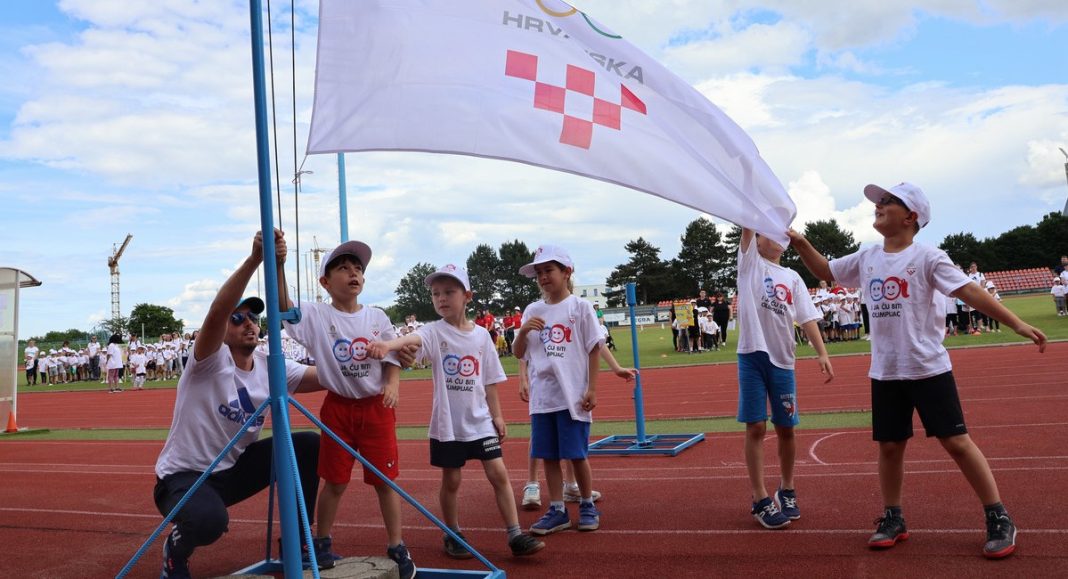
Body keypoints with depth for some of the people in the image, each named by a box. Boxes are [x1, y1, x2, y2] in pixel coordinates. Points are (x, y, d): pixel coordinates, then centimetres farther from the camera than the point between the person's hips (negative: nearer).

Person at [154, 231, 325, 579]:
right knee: (210, 521, -37)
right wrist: (254, 259, -51)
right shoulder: (211, 361, -18)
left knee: (308, 445, -7)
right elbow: (216, 312, -38)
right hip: (183, 476, -6)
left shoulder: (270, 368, -1)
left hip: (233, 469, 6)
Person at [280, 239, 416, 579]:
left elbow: (393, 358, 7)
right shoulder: (316, 316, -5)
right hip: (337, 407, -1)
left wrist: (393, 383, -13)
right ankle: (322, 544, 30)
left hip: (376, 407, 1)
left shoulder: (377, 318, 2)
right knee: (335, 481, 9)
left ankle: (397, 547, 18)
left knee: (385, 479, 5)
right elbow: (283, 305, -20)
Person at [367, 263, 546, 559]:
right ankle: (453, 535, 27)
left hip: (480, 420, 2)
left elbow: (489, 380, 7)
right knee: (451, 480, 9)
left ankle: (515, 535, 8)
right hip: (448, 422, -2)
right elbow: (413, 338, -32)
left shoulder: (481, 335, 1)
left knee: (499, 473, -1)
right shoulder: (435, 331, -8)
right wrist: (387, 344, -53)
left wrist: (497, 415, 7)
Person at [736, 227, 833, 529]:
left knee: (785, 428, 9)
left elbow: (808, 317, 6)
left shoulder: (792, 277, 13)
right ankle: (760, 499, 5)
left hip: (782, 360, 3)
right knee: (756, 427, -3)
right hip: (752, 356, -3)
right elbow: (747, 226, -6)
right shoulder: (750, 262, 7)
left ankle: (787, 491, 28)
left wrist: (822, 353, -5)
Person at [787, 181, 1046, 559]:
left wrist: (1016, 323, -23)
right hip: (884, 373, 5)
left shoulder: (927, 257, -9)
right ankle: (893, 519, 24)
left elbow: (969, 291, -15)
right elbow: (823, 270, 17)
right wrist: (799, 243, 2)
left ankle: (999, 519, 12)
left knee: (957, 442, -2)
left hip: (928, 369, -5)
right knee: (889, 446, 10)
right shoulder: (866, 259, 6)